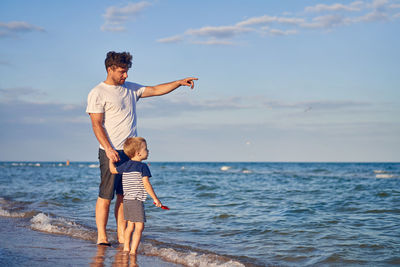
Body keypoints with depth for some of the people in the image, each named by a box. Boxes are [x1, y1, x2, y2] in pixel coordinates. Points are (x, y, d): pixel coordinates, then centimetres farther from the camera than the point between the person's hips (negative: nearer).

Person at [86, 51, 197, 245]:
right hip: (111, 152, -6)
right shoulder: (98, 93, -3)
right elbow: (96, 124, -9)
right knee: (105, 196, -4)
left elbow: (155, 90, 21)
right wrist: (108, 149, -18)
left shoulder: (130, 89, 17)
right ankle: (101, 236, 4)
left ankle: (122, 236, 11)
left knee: (124, 196, 7)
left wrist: (179, 83, 11)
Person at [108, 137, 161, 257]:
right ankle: (133, 250, -12)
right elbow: (146, 184, -14)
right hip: (137, 201, -8)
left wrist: (111, 159, 37)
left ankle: (126, 247, 23)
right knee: (139, 226, -6)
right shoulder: (143, 167, -10)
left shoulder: (125, 165, 9)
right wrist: (155, 198, -8)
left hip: (126, 200, 8)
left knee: (130, 225, 18)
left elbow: (113, 170, 22)